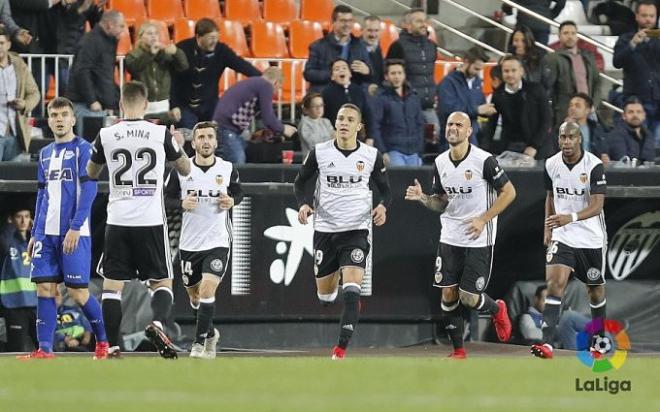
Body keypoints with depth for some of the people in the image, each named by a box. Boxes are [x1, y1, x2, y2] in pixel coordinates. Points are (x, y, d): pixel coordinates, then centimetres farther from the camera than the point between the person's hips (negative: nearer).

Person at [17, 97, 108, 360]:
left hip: (74, 233, -6)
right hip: (46, 233, 6)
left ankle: (103, 340, 13)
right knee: (44, 288, -2)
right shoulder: (45, 154, 17)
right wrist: (35, 233, 16)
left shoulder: (83, 149, -4)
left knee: (78, 291, -5)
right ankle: (45, 349, -1)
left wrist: (75, 228, -18)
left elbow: (89, 190, -11)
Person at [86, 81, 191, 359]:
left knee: (112, 285, 7)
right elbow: (186, 169, 14)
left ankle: (111, 346, 2)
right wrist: (178, 146, 32)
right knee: (162, 283, 9)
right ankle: (157, 323, -19)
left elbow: (91, 174, 17)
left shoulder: (106, 135, -1)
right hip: (152, 221, -1)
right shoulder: (161, 134, -3)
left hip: (118, 221, 1)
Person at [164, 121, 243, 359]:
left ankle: (200, 343, -12)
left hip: (218, 241, -2)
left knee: (207, 290, -19)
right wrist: (181, 203, -16)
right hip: (189, 242, 2)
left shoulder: (228, 169, -1)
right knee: (195, 296, 14)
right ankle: (210, 333, 40)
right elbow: (166, 197, 4)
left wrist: (232, 201, -8)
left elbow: (238, 192, 14)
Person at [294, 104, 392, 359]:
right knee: (325, 297, 10)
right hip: (325, 230, 2)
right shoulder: (319, 153, -1)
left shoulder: (371, 156, -1)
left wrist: (383, 206, -12)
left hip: (356, 230, -2)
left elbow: (385, 189, 10)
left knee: (351, 290, -19)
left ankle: (342, 348, -18)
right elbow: (300, 182, 11)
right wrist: (303, 203, -9)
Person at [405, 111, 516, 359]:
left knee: (469, 297, -7)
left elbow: (509, 192, -7)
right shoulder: (440, 162, 5)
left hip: (478, 239, -5)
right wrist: (422, 198, -7)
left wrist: (483, 219, -15)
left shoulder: (483, 160, -13)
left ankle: (497, 310, 27)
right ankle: (458, 351, 11)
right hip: (450, 237, 5)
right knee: (448, 295, 0)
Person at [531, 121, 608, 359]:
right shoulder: (551, 165, -2)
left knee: (595, 287, 14)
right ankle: (547, 344, -25)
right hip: (562, 236, 2)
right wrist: (548, 228, 14)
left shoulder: (594, 166, -16)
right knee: (555, 282, -17)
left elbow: (596, 206, -23)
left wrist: (570, 218, -38)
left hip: (591, 238, -2)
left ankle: (599, 337, 38)